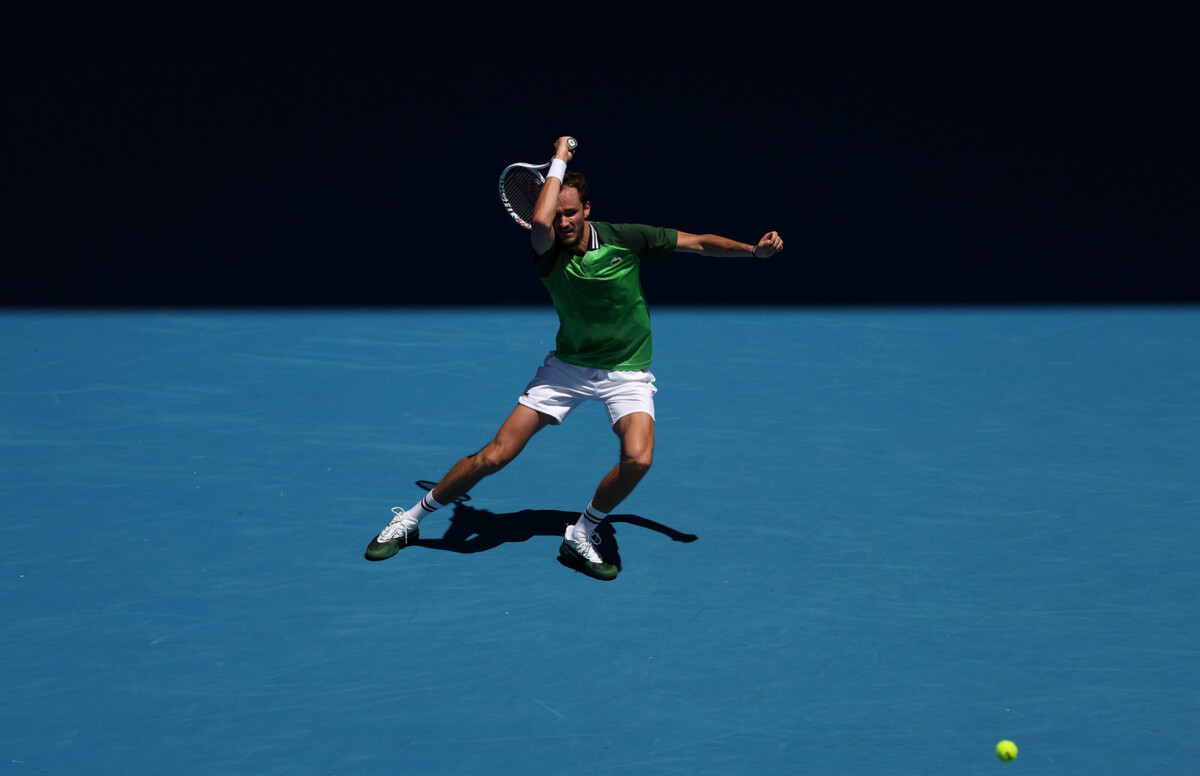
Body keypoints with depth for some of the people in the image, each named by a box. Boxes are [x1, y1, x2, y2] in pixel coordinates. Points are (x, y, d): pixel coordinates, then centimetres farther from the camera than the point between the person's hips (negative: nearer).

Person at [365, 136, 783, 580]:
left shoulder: (624, 239, -14)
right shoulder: (547, 250, -16)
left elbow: (699, 242, -4)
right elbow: (540, 220, -41)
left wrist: (754, 249, -16)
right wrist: (560, 159, -28)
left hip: (626, 372, 0)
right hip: (568, 366, 0)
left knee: (637, 458, -29)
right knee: (494, 457, -6)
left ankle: (581, 536, -4)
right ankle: (410, 520, 14)